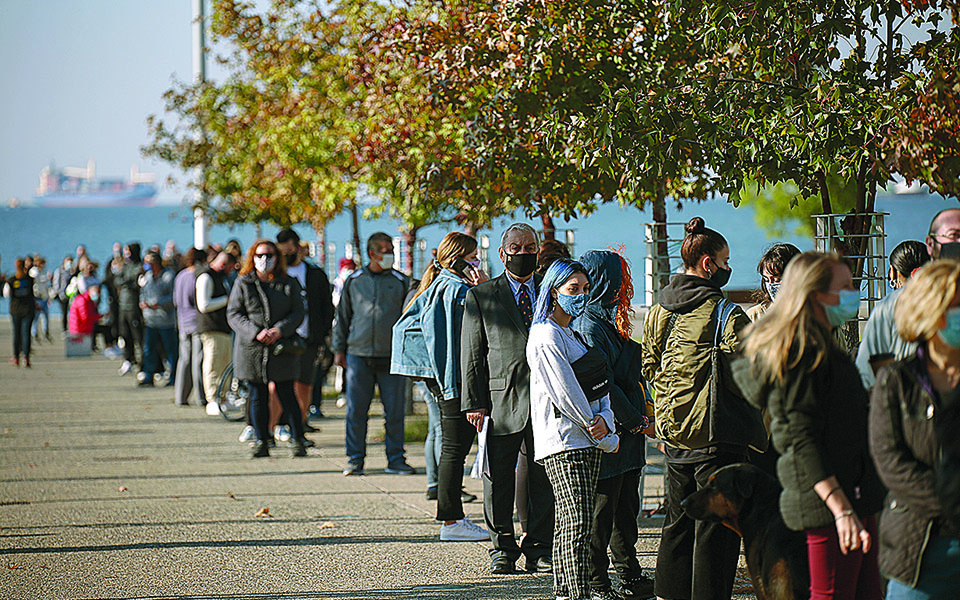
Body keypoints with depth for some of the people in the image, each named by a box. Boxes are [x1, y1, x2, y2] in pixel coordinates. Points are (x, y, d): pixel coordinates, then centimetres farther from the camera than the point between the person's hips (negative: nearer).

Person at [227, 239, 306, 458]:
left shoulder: (289, 284, 7)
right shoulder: (243, 284, 6)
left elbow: (297, 312, 4)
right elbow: (233, 314, 1)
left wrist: (280, 329, -14)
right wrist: (255, 332, -14)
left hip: (282, 349, -1)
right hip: (251, 350, 1)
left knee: (287, 395, -1)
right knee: (257, 397, 4)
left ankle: (297, 440, 7)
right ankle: (261, 442, 13)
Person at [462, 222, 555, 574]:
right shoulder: (481, 297, 7)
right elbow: (472, 355, 4)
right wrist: (474, 402, -4)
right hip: (502, 400, -2)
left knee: (544, 478, 4)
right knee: (498, 479, 2)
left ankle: (540, 549, 13)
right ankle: (503, 549, 12)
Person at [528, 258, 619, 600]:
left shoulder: (575, 334, 19)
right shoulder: (547, 336, -10)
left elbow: (598, 385, 15)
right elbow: (565, 392, -15)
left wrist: (605, 420, -5)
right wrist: (606, 438, -8)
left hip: (586, 443, 9)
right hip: (563, 443, -9)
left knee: (569, 523, 9)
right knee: (578, 523, -15)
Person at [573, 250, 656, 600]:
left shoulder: (610, 320, 17)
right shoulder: (590, 325, -15)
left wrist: (640, 416, 11)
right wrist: (634, 420, -15)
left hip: (628, 430, 10)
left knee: (626, 505, 14)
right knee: (602, 507, -4)